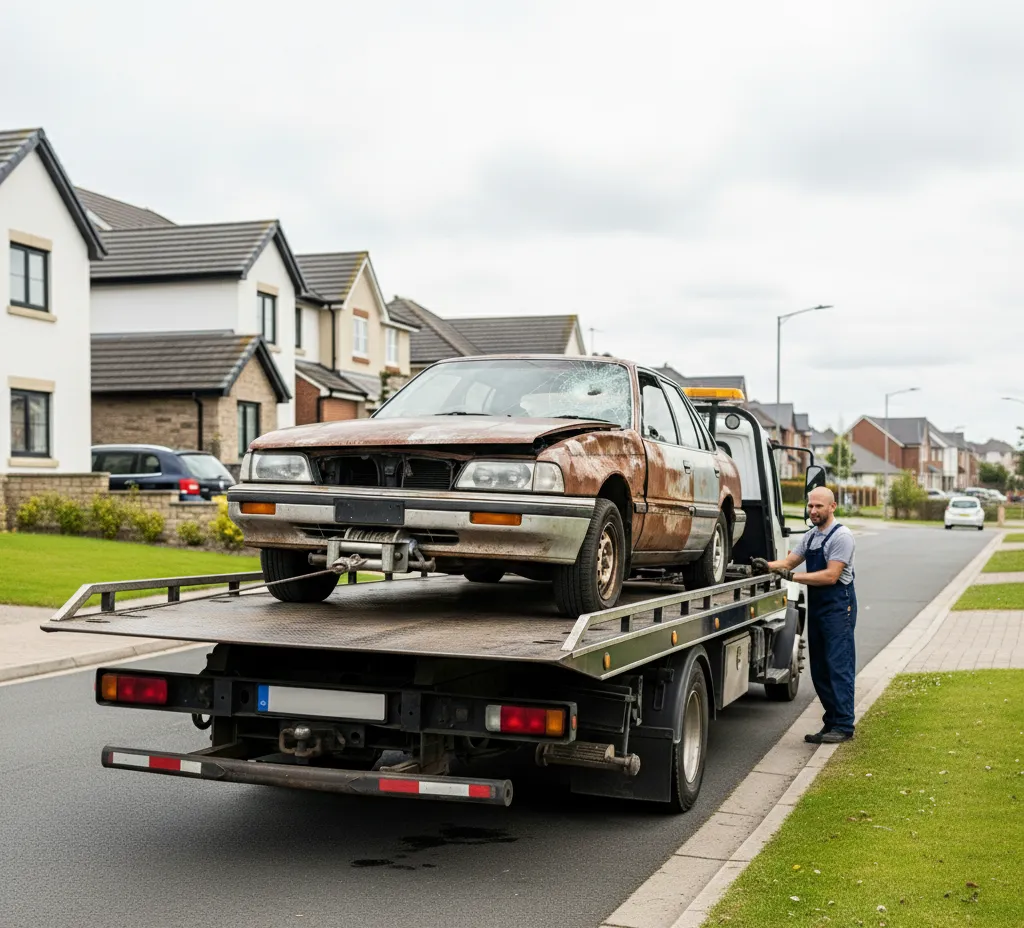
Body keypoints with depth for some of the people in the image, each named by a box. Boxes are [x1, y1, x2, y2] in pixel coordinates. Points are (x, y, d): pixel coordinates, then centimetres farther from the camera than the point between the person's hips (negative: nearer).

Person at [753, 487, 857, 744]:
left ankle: (844, 725, -7)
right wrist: (767, 565, -9)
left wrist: (792, 576, -21)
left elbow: (831, 576, -19)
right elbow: (789, 561, 11)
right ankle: (831, 722, 17)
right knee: (819, 669, 10)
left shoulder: (841, 536, -11)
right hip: (816, 607, 9)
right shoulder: (810, 537, 16)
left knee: (839, 666, -9)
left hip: (838, 608, -9)